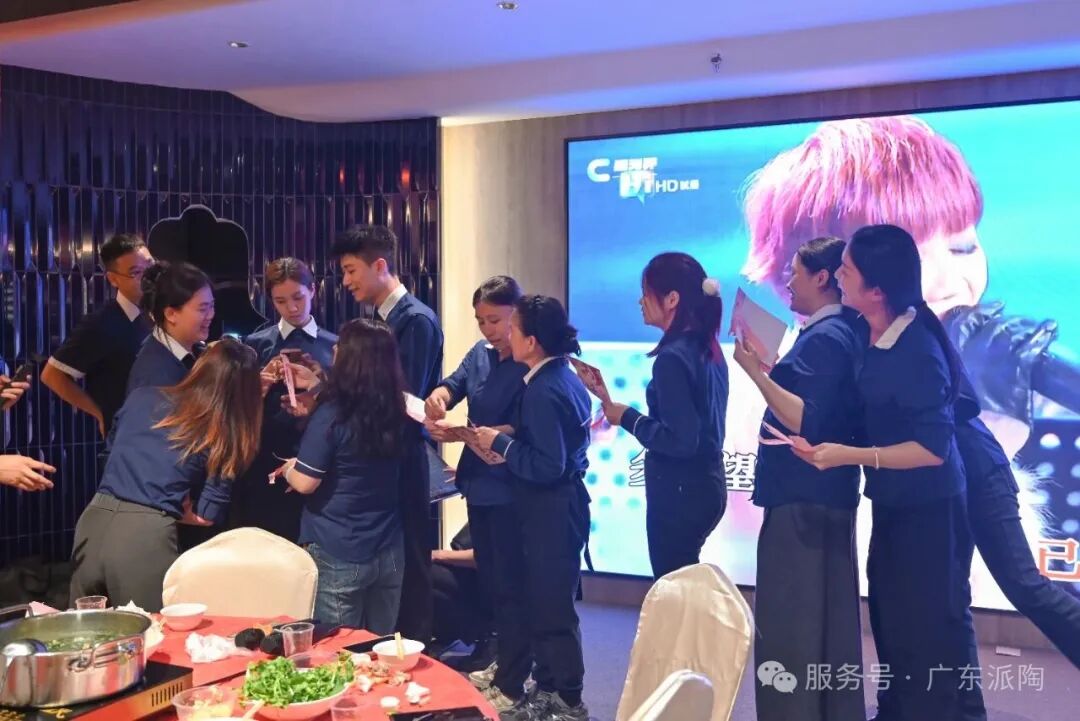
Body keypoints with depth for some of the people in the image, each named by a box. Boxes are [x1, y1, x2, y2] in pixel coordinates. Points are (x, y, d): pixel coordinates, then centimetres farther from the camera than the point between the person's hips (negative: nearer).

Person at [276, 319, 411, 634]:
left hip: (338, 555, -5)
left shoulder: (332, 415, -17)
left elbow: (305, 483, -16)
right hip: (389, 552, 5)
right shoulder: (396, 414, 0)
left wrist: (288, 469, 6)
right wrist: (317, 398, 25)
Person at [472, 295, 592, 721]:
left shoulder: (543, 390, -22)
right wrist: (508, 447, 9)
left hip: (550, 511, -10)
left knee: (550, 607, 2)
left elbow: (546, 467, -25)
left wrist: (500, 443, -16)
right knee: (535, 599, 19)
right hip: (560, 504, 10)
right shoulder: (563, 377, 8)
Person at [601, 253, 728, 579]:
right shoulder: (707, 349, 8)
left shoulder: (672, 358, -19)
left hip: (679, 492, -9)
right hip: (705, 485, 9)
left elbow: (680, 440, -23)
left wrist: (628, 418, -11)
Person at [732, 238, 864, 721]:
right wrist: (766, 371, 21)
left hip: (803, 499, -11)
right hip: (822, 497, 11)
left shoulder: (824, 337, -15)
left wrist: (756, 371, -24)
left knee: (788, 626, -5)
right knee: (827, 623, 16)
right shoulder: (840, 333, 15)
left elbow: (804, 422, -25)